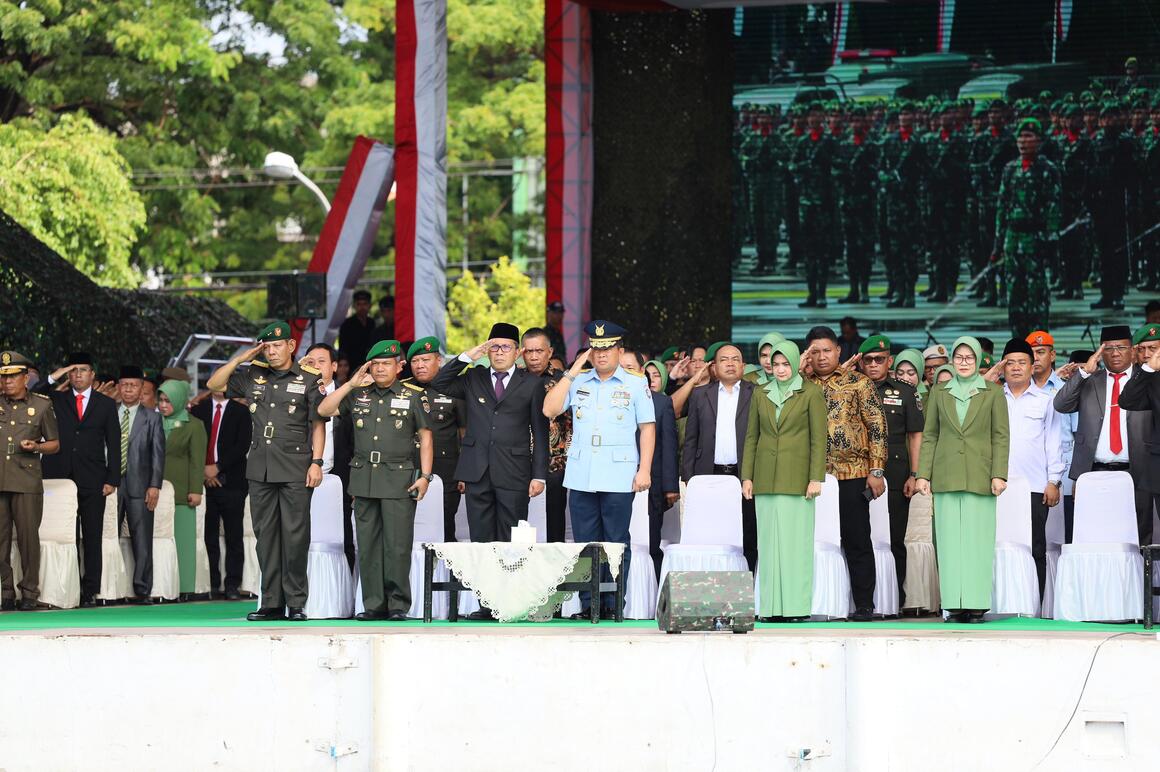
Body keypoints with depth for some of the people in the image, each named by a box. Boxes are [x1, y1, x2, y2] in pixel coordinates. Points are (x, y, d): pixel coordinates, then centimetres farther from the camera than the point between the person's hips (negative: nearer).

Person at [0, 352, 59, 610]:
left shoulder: (41, 405, 7)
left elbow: (55, 444, 13)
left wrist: (36, 447, -9)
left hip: (26, 482, -2)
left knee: (28, 537, -3)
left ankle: (29, 593, 5)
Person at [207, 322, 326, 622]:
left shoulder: (308, 380, 2)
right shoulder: (253, 377, 12)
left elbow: (317, 425, 2)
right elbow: (214, 384, 13)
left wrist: (316, 462, -7)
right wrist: (240, 359, 4)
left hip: (295, 468, -4)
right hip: (260, 468, 4)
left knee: (295, 535, -5)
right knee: (265, 534, 4)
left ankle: (296, 604, -1)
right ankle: (271, 603, 8)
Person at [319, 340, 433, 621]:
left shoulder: (412, 397, 5)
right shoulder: (358, 396, 12)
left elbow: (425, 437, 5)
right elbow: (324, 410, 5)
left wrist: (425, 476, -4)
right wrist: (351, 384, -1)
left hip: (398, 479, -3)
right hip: (364, 479, 3)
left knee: (397, 544, -7)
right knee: (368, 545, 4)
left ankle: (398, 605, -1)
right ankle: (374, 605, 9)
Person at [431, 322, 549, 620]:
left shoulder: (530, 384, 7)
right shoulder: (473, 378, 14)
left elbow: (540, 432, 5)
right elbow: (439, 384, 4)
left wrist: (539, 475, -2)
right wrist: (467, 357, -4)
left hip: (513, 473, -2)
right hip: (478, 473, 2)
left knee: (511, 543, -2)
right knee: (482, 541, 2)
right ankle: (486, 603, 4)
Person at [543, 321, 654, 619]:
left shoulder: (635, 383, 5)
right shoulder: (577, 381, 12)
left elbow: (647, 427, 3)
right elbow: (550, 410, 1)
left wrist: (644, 470, -5)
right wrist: (572, 372, -1)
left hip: (618, 478, -3)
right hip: (581, 477, 3)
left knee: (616, 543, -1)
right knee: (585, 542, 4)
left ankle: (612, 605, 3)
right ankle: (588, 603, 9)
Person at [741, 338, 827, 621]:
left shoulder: (810, 393, 0)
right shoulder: (762, 395, 11)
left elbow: (819, 439, -3)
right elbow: (751, 437, 13)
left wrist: (816, 478, -10)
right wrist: (747, 477, 7)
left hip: (796, 478, -4)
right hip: (766, 478, 4)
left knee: (796, 540, -6)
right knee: (769, 542, 2)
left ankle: (796, 606, -3)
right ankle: (772, 607, 4)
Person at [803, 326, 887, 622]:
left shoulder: (858, 382, 3)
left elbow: (877, 427, 0)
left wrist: (876, 471, -7)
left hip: (852, 475, -3)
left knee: (857, 542, 0)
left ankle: (864, 605, 3)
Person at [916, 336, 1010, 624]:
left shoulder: (993, 393, 6)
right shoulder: (939, 393, 12)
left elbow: (1001, 436, 3)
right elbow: (929, 436, 12)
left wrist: (999, 474, -7)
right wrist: (923, 474, 4)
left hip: (979, 478, -2)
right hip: (946, 477, 2)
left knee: (978, 540, -5)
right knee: (949, 541, -1)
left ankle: (977, 603, -4)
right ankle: (954, 604, 0)